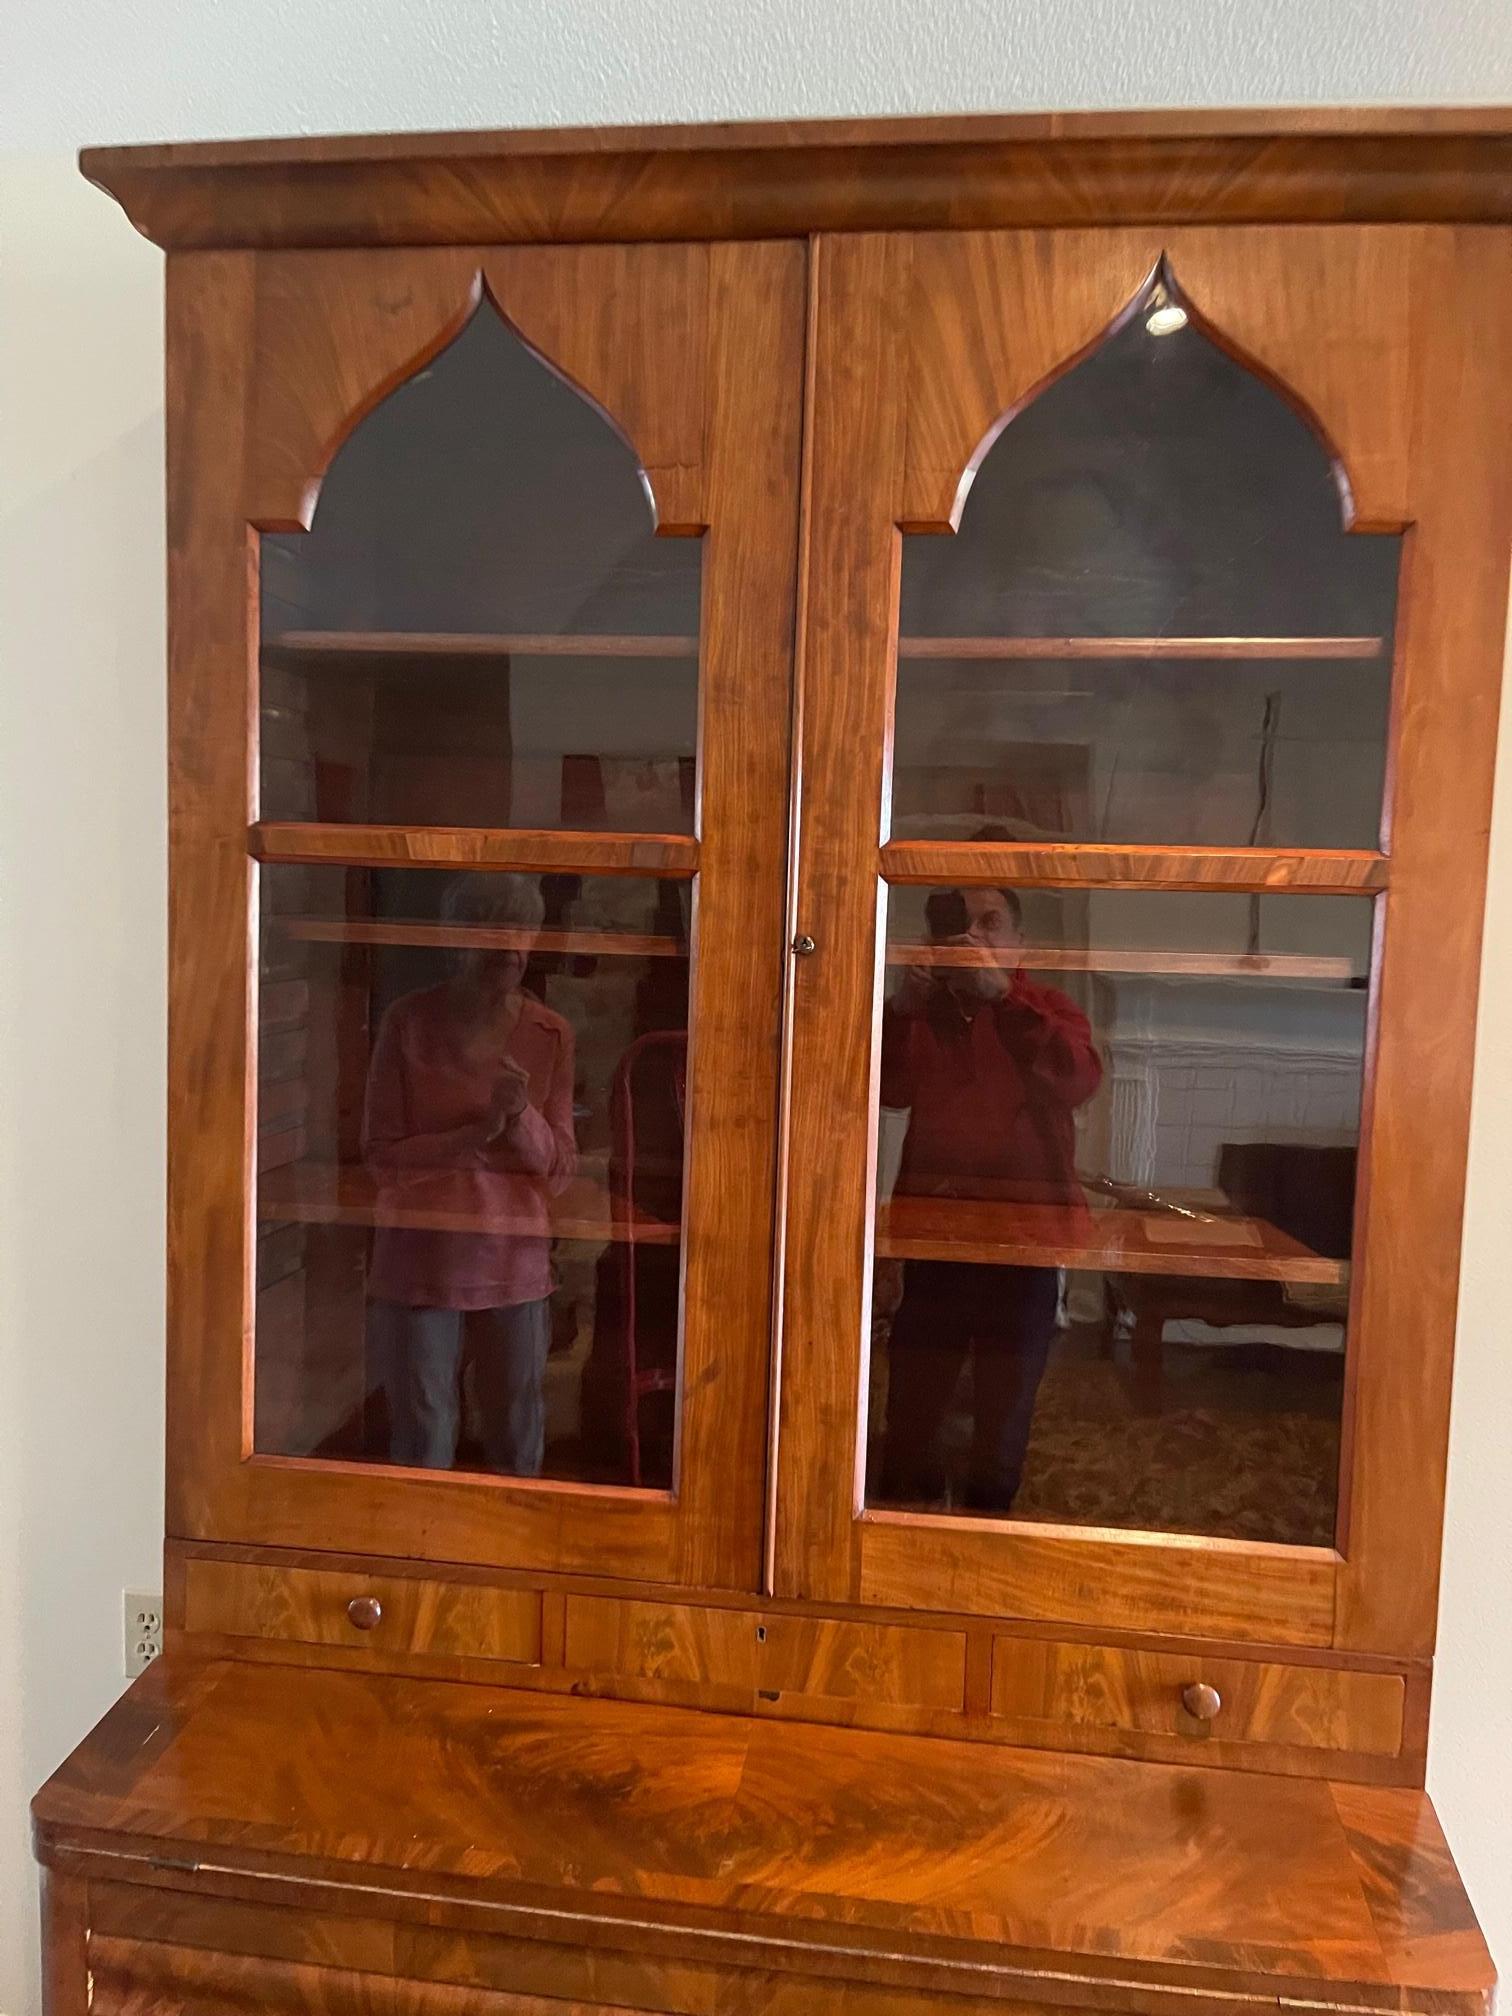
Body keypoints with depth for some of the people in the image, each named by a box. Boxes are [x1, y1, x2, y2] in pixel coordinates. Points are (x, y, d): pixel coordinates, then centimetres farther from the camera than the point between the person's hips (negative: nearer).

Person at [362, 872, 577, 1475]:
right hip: (420, 1259, -2)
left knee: (519, 1445, 14)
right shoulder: (409, 1020, -5)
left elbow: (560, 1169, 0)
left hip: (516, 1260, 2)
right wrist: (477, 1133, -19)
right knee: (422, 1441, 8)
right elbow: (381, 1152, -6)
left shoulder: (550, 1034, 0)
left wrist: (522, 1118, -19)